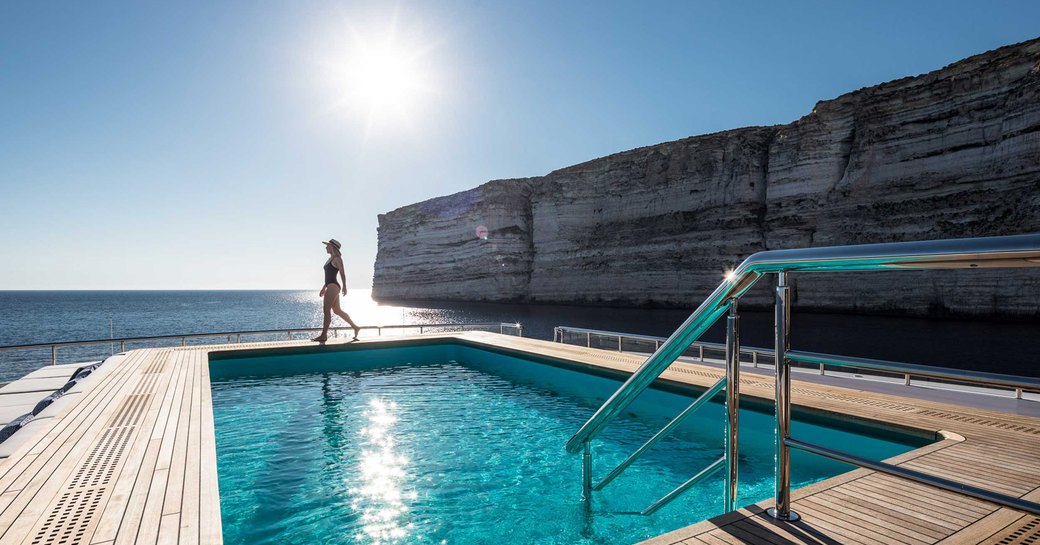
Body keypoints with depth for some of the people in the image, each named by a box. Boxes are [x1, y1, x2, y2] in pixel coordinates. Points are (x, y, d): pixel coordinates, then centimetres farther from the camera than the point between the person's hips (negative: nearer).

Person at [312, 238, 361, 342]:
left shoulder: (337, 258, -7)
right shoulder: (330, 259, 20)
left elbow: (342, 273, -15)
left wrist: (344, 286, -24)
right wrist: (324, 288, 26)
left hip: (333, 286, -10)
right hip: (330, 286, 10)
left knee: (326, 310, -9)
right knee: (337, 310, 12)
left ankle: (323, 335, -7)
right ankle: (355, 327, 18)